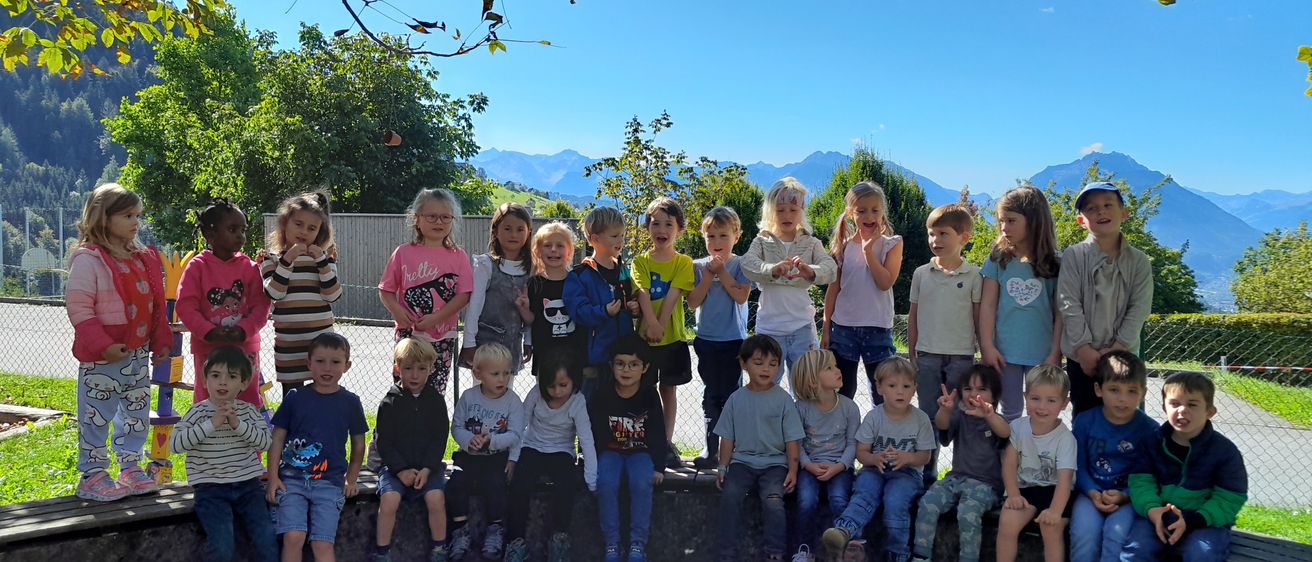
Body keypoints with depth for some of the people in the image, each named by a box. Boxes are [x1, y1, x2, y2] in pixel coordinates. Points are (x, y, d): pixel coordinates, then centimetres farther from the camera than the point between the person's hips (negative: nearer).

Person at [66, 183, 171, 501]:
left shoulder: (144, 259, 10)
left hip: (138, 353, 8)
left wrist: (161, 342, 12)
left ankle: (131, 470, 26)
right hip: (101, 358, -7)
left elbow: (155, 305, 16)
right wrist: (102, 345, -23)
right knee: (96, 416, 2)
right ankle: (92, 477, 13)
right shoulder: (88, 259, -13)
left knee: (137, 414, 14)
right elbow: (78, 308, -17)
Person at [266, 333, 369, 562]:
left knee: (322, 544, -7)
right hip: (292, 478, 0)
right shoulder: (295, 397, 2)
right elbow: (278, 438, 4)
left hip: (330, 483, 0)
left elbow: (358, 444, 14)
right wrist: (273, 477, -2)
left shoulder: (350, 402, 4)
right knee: (293, 537, -15)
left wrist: (351, 479, 12)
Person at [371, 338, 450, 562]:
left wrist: (427, 469, -11)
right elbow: (383, 442, -2)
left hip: (428, 466, 1)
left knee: (436, 498, -23)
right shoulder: (389, 403, 1)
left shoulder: (436, 401, 5)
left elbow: (440, 439, 2)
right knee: (389, 499, -25)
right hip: (394, 466, -1)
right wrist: (401, 470, -13)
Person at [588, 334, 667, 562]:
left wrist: (658, 467, -7)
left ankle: (638, 544, -19)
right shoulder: (601, 396, -6)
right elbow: (594, 434, -2)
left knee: (642, 483, -30)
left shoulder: (649, 396, -5)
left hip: (640, 452, 0)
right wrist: (593, 464, -12)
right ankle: (611, 544, -18)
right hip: (610, 452, 0)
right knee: (606, 483, -29)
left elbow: (658, 434, -1)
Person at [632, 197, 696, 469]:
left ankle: (667, 443, 18)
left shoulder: (683, 262, 0)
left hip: (672, 336, 0)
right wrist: (651, 324, -25)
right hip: (644, 336, 0)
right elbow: (643, 293, -12)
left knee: (668, 389, 9)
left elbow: (673, 295, -11)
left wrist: (660, 326, -20)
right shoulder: (640, 261, 1)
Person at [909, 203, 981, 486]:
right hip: (927, 356, 2)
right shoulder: (921, 274, 4)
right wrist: (912, 358, 9)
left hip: (961, 357, -2)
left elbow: (979, 320, 1)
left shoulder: (974, 276, -2)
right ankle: (928, 474, 18)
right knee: (929, 417, 8)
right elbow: (913, 317, 10)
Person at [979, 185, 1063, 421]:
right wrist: (987, 347, -5)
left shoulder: (1053, 264, -2)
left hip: (1042, 354, 0)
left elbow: (1060, 312, -1)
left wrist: (1055, 353, -5)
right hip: (1005, 352, 0)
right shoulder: (998, 259, 0)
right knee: (1011, 413, 10)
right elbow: (988, 305, -1)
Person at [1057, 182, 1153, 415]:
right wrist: (1085, 350, -14)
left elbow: (1139, 309, -3)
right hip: (1083, 357, -1)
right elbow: (1069, 306, -8)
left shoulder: (1138, 260, 2)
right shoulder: (1073, 256, -4)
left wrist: (1116, 349, -13)